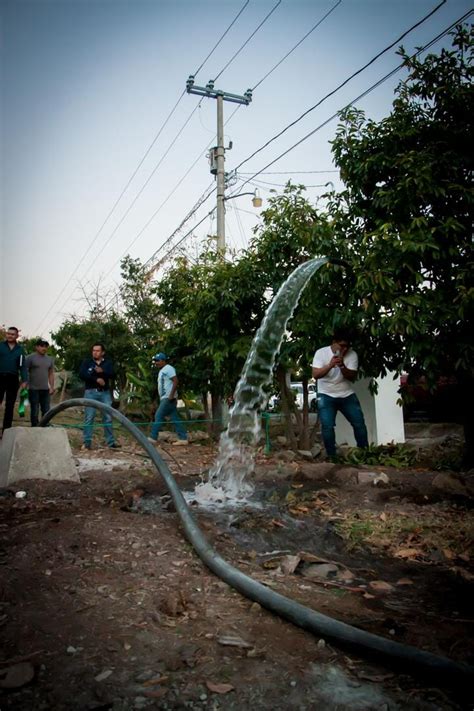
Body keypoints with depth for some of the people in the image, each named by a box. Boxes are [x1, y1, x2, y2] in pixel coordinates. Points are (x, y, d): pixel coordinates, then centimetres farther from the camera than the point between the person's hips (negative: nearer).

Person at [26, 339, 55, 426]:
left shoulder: (50, 359, 11)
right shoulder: (30, 358, -3)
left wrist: (52, 387, 8)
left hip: (45, 389, 4)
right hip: (33, 389, -4)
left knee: (46, 411, 5)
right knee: (35, 411, 1)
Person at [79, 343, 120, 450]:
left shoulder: (108, 363, 10)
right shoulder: (87, 362, 6)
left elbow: (112, 374, -5)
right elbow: (82, 374, -8)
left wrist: (102, 371, -24)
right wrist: (96, 379, -15)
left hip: (105, 393, 2)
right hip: (91, 392, -2)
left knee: (108, 418, 3)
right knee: (89, 418, -3)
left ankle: (111, 442, 9)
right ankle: (87, 443, 3)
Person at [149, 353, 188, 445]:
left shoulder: (168, 369, -9)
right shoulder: (162, 371, 21)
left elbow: (175, 381, -19)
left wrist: (171, 395, -24)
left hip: (168, 398, -10)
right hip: (165, 398, 10)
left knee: (159, 416, -8)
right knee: (175, 418, 6)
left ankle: (153, 437, -3)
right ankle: (183, 438, 6)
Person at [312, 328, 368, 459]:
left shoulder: (352, 354, -8)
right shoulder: (321, 353, -12)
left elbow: (352, 377, -13)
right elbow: (315, 375, -20)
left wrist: (342, 366, -31)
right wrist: (330, 365, -36)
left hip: (347, 395, 3)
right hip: (326, 395, -2)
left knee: (359, 423, 1)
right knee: (327, 426, -14)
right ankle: (331, 456, -2)